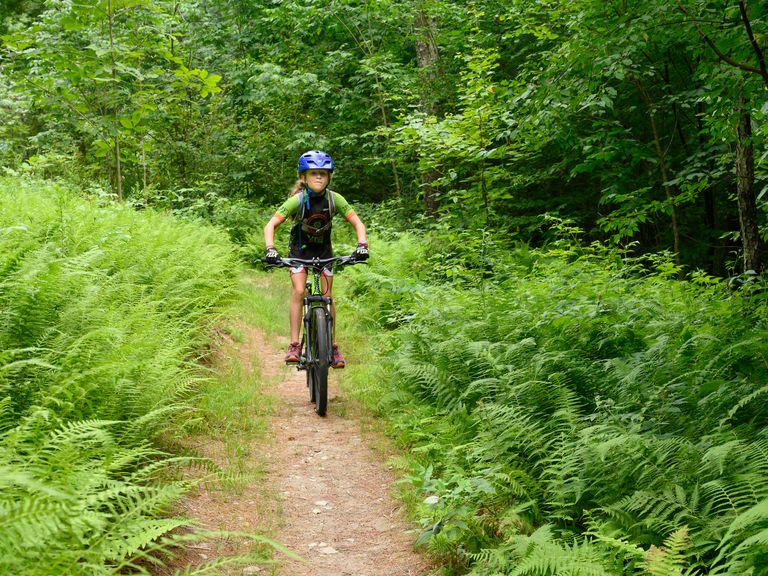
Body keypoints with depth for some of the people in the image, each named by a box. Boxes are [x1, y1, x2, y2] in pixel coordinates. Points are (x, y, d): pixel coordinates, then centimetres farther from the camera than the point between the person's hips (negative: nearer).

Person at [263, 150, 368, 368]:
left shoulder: (334, 199, -20)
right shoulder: (298, 200, -25)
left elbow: (357, 222, -18)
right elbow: (271, 225, -28)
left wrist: (362, 245, -35)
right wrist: (270, 249, -43)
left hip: (324, 250, 2)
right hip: (299, 250, -2)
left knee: (328, 296, -5)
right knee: (298, 292, -19)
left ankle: (333, 346, 4)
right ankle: (294, 345, -15)